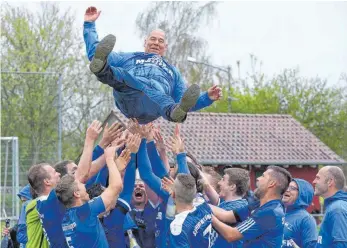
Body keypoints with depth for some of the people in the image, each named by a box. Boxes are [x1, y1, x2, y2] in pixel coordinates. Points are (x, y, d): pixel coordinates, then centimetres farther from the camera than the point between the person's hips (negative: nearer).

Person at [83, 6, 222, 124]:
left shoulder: (172, 71, 44)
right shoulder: (130, 58, 43)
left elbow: (185, 103, 37)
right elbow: (94, 53, 39)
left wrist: (208, 98, 20)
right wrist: (89, 24, 36)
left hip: (151, 106, -1)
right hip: (127, 100, 1)